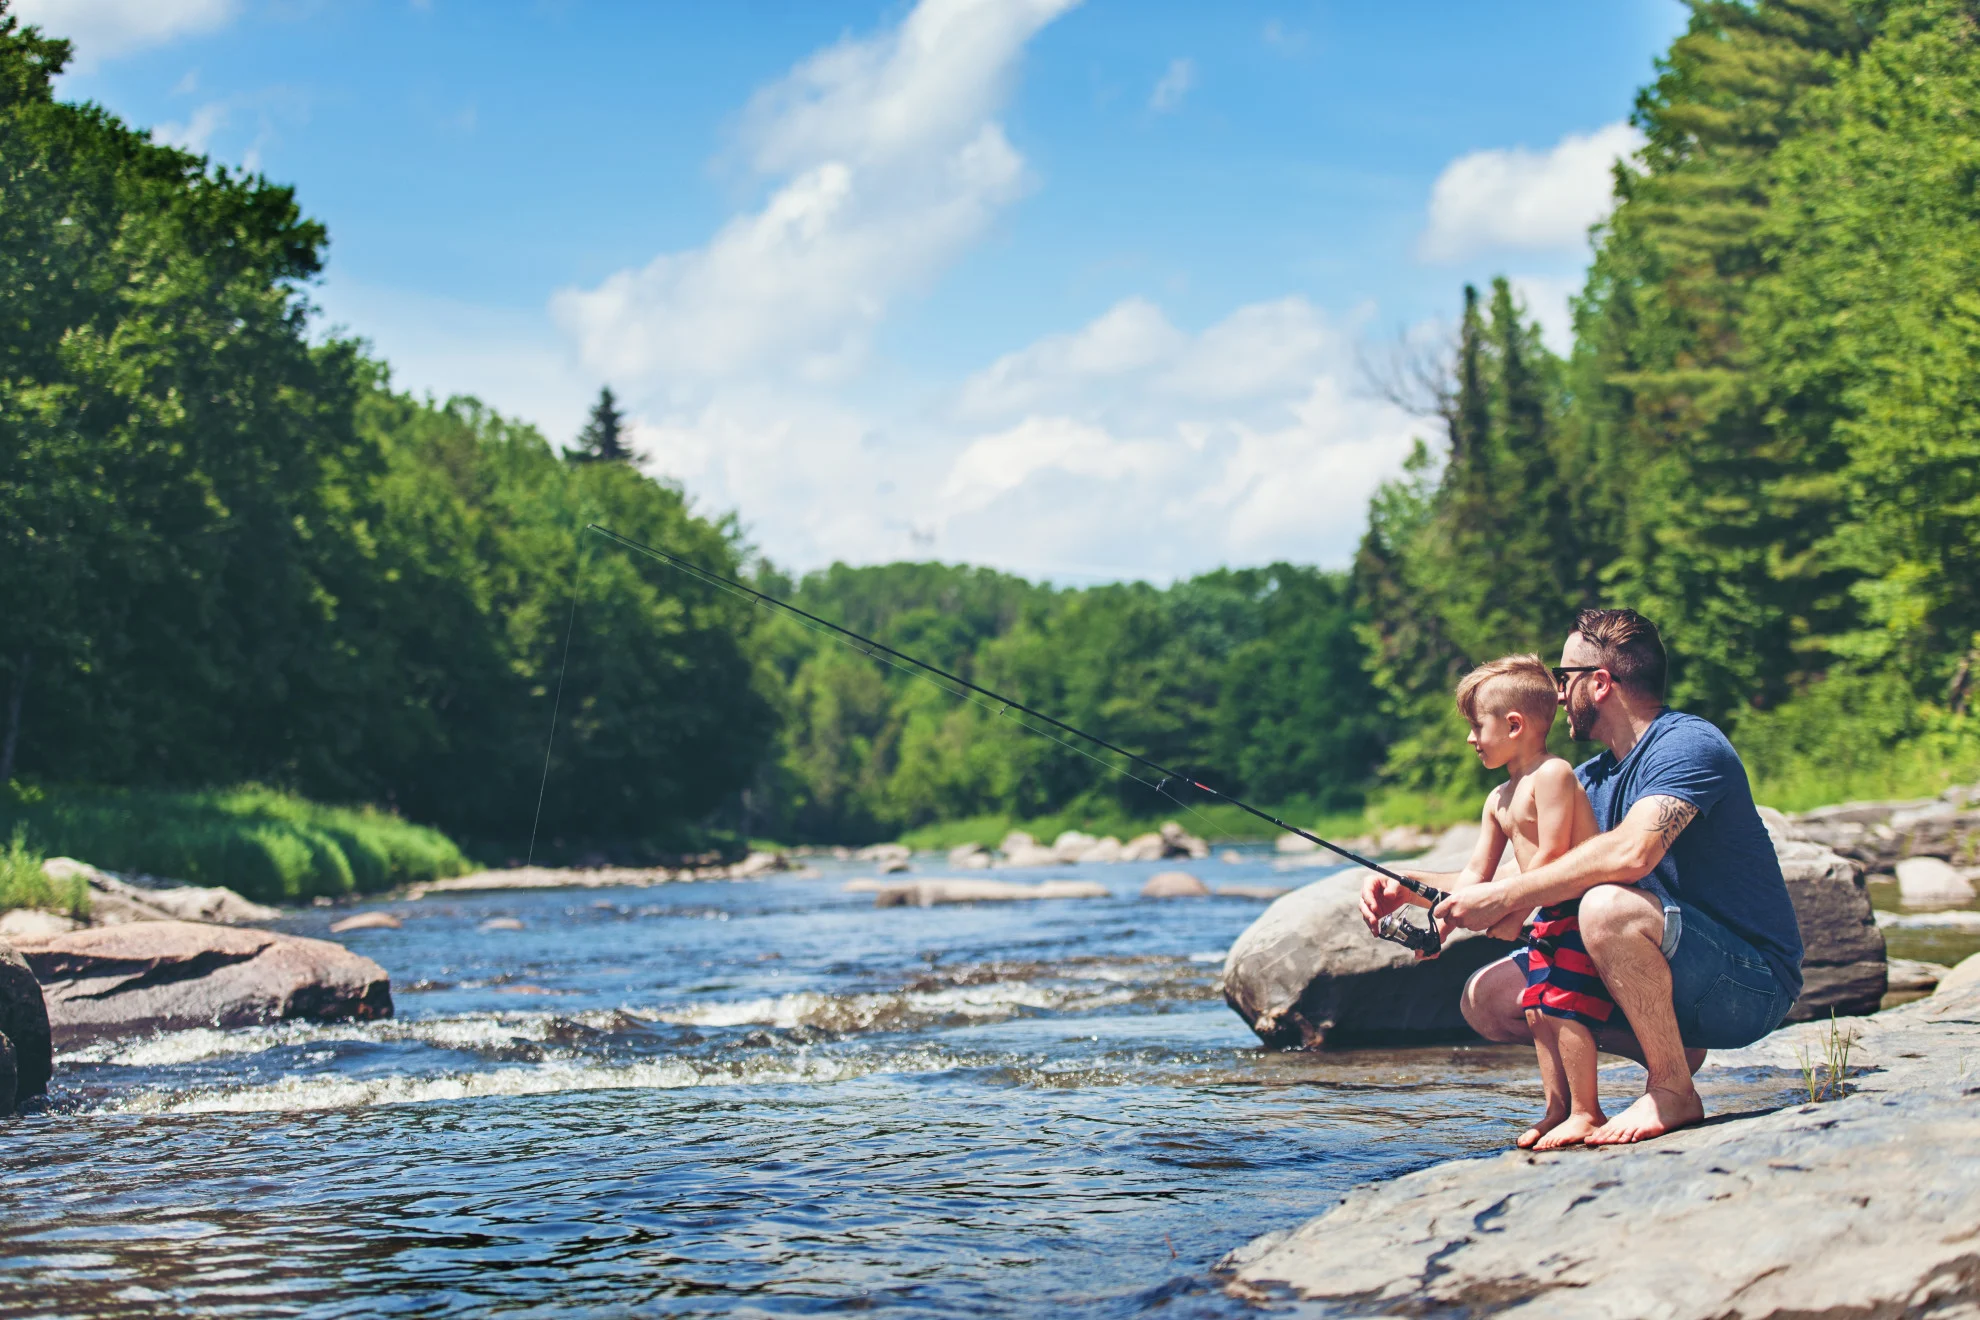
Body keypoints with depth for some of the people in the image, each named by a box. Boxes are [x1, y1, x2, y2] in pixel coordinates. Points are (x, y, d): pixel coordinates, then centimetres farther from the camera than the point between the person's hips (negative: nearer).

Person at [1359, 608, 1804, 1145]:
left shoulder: (1687, 744, -16)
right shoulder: (1592, 779, 12)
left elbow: (1632, 851, -35)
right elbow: (1517, 875, 16)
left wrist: (1502, 897, -30)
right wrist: (1409, 887, 1)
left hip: (1753, 984, -9)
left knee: (1608, 905, -35)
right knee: (1487, 998, 1)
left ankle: (1673, 1091, -18)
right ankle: (1673, 1051, 5)